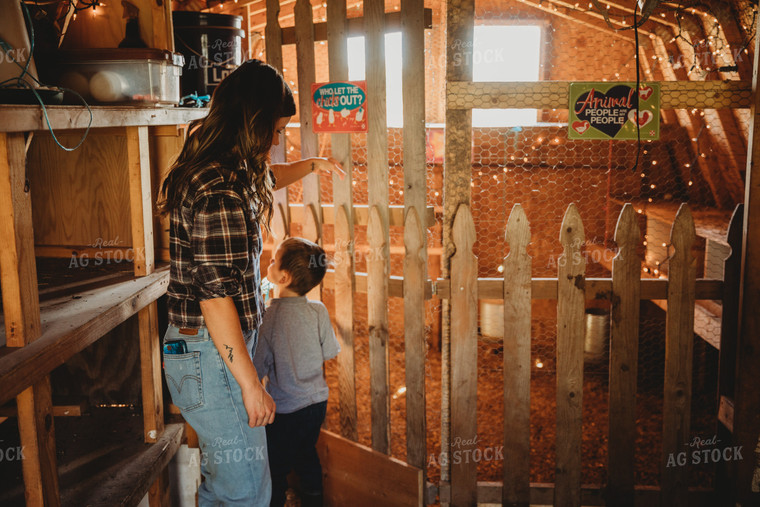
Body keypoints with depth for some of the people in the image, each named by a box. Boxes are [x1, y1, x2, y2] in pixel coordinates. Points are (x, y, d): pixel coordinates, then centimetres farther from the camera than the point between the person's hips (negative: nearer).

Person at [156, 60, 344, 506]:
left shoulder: (232, 170, 8)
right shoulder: (219, 190, -23)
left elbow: (265, 178, 35)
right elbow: (215, 298, -25)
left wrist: (311, 165, 43)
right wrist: (250, 383, -21)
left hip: (214, 348, 10)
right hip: (212, 356, -10)